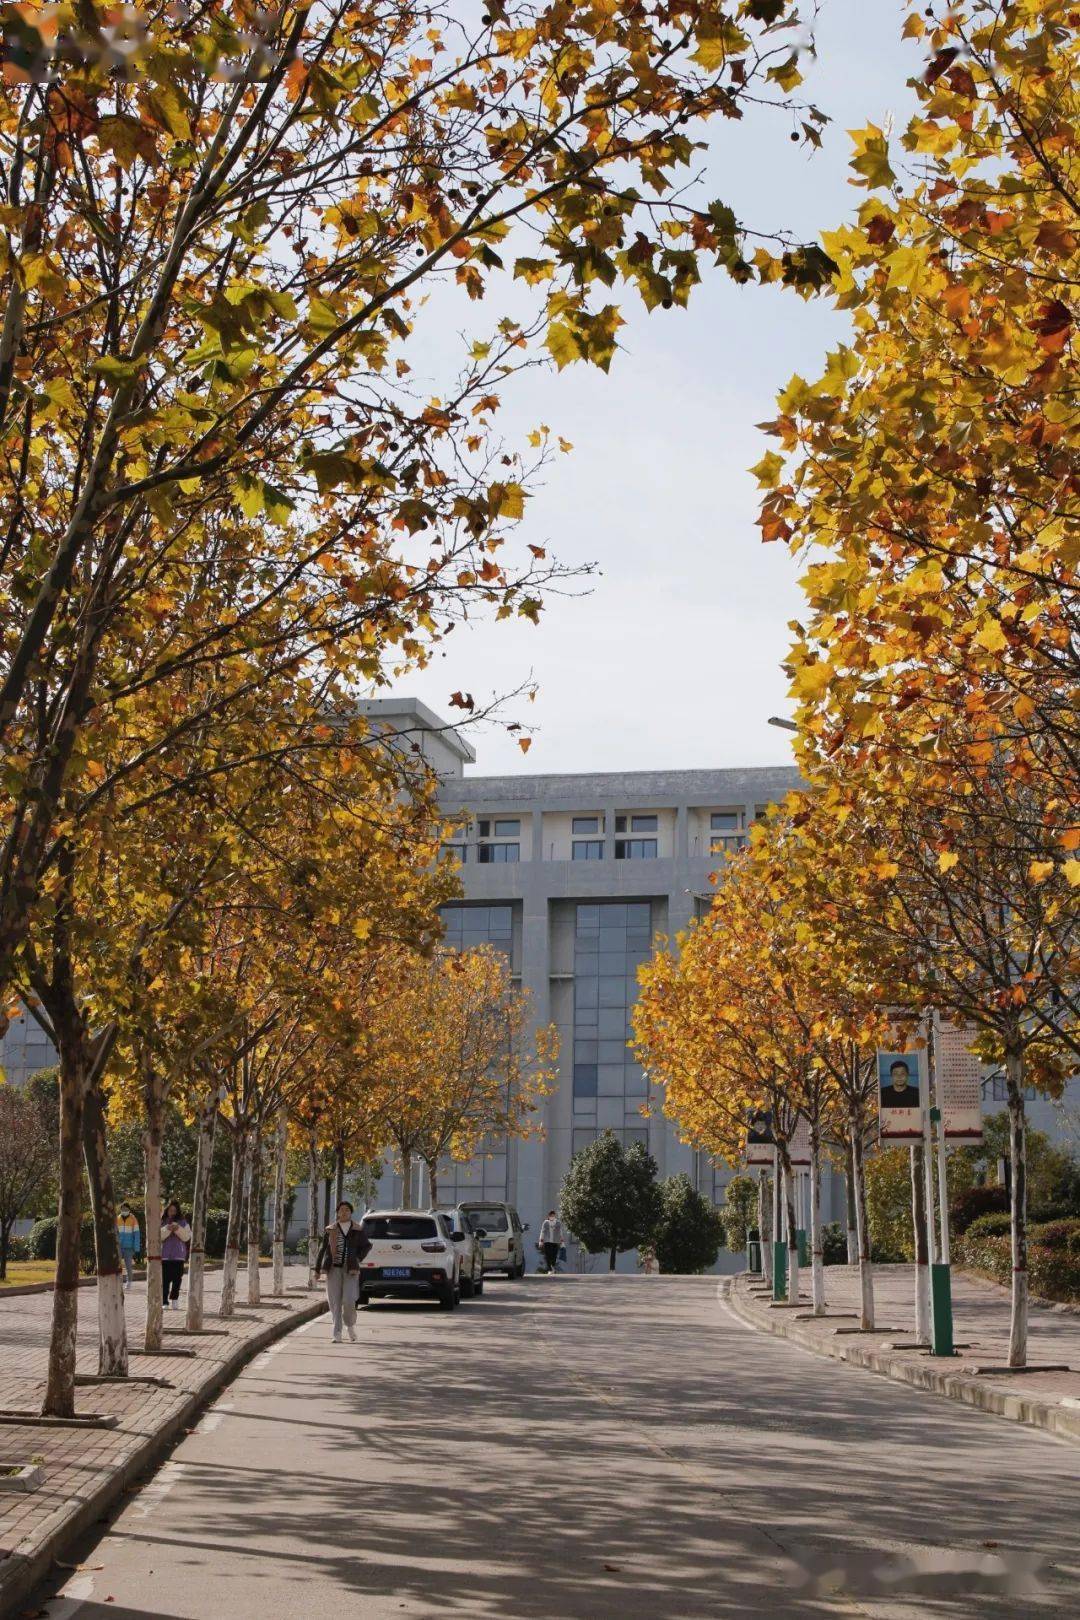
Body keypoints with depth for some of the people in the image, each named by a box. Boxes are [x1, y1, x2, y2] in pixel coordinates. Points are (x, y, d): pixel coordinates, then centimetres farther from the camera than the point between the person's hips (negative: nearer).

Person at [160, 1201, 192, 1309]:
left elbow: (187, 1237, 2)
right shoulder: (161, 1222, 4)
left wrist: (178, 1229, -13)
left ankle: (174, 1300, 16)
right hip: (164, 1255, -1)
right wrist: (167, 1229, -18)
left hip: (178, 1256, 1)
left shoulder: (182, 1223, 8)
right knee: (165, 1280, -4)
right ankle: (165, 1302, -1)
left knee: (177, 1280, 4)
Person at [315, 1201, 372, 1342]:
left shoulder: (357, 1230, 6)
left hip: (350, 1269, -1)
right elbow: (322, 1249, 8)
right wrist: (317, 1269, 4)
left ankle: (350, 1326, 18)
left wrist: (357, 1259, 5)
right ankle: (336, 1334, 4)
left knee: (348, 1301, -10)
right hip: (334, 1269, 1)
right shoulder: (330, 1230, 6)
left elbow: (366, 1246, 18)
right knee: (335, 1302, -1)